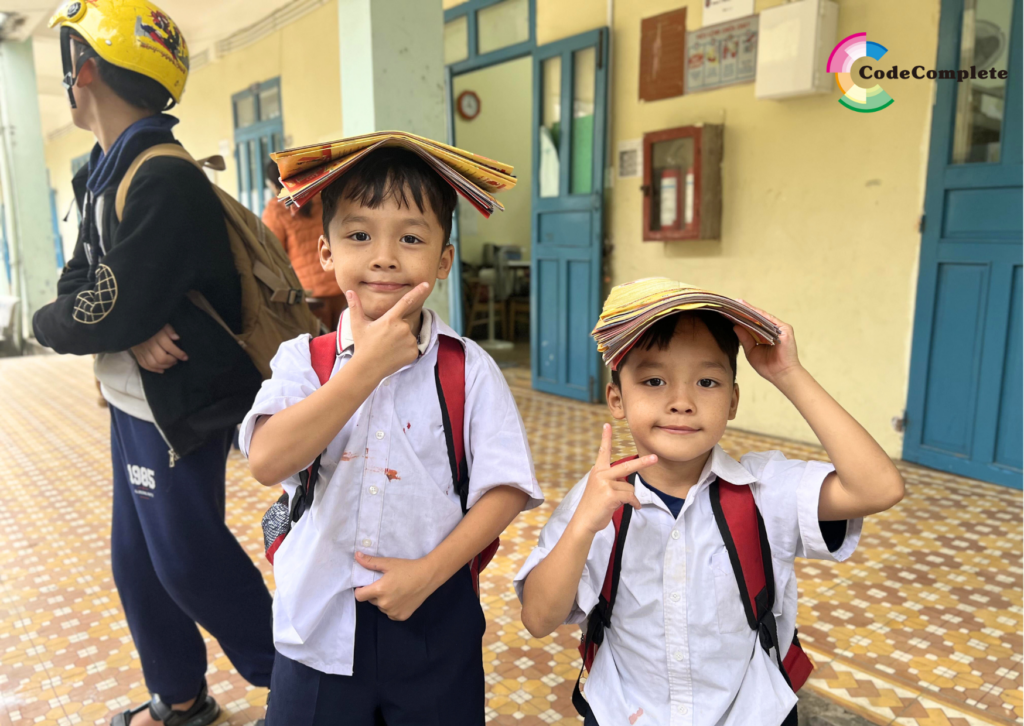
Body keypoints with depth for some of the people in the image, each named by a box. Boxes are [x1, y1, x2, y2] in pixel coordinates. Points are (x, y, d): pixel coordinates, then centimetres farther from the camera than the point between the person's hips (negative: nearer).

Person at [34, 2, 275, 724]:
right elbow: (80, 286, 5)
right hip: (133, 404, 9)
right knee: (137, 560, 17)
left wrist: (47, 322, -3)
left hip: (179, 409, -9)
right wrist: (130, 329, -15)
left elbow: (109, 315, -23)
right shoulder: (104, 173, 11)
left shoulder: (164, 181, -21)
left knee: (186, 559, 2)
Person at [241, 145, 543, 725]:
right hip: (319, 622, 1)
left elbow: (506, 488, -9)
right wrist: (368, 365, -23)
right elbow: (268, 461, -22)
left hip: (433, 617, 0)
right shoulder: (303, 359, -6)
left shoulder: (469, 368, -9)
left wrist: (429, 571, -17)